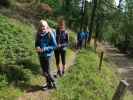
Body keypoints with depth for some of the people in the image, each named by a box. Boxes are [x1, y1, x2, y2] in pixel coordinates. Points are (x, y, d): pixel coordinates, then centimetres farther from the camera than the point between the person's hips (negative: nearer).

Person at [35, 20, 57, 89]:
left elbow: (54, 46, -12)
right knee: (44, 71, 14)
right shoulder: (38, 34, 3)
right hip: (40, 55, 6)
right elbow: (36, 43, 14)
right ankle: (48, 83, 32)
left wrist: (45, 49, -20)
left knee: (46, 72, -3)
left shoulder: (50, 34, -13)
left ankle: (53, 83, 20)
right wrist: (37, 47, -10)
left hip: (47, 55, -6)